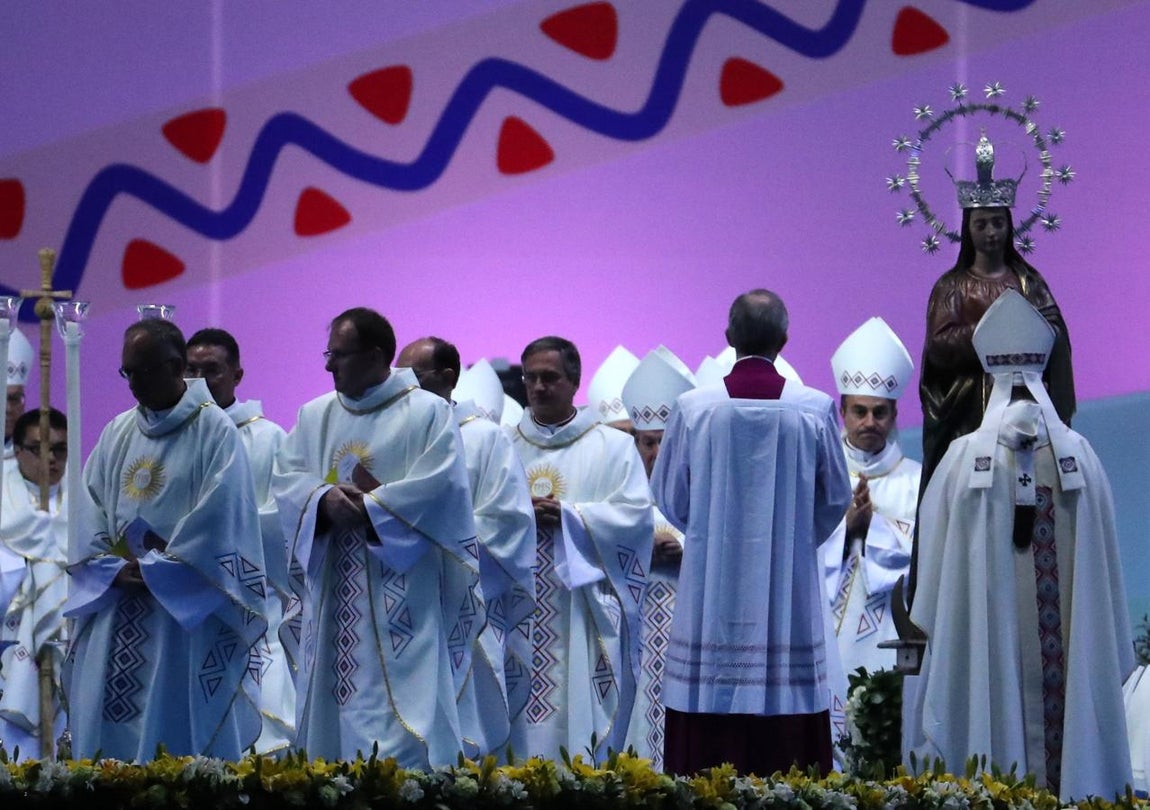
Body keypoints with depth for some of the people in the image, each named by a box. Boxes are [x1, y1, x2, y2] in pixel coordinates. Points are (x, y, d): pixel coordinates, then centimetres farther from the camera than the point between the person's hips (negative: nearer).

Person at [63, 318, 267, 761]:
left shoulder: (214, 432, -6)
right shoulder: (116, 434, 12)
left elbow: (219, 520, -13)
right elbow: (90, 512, 10)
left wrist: (156, 570, -12)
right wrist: (114, 569, -7)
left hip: (186, 614, -6)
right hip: (118, 610, 6)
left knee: (179, 733, -6)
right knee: (106, 721, 3)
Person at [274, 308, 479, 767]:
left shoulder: (428, 413, -1)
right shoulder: (315, 416, 15)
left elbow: (442, 485, -13)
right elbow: (287, 478, 6)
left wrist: (368, 506, -16)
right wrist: (324, 499, -16)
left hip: (399, 592, -5)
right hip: (332, 592, 5)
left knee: (401, 711, -10)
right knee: (330, 709, 4)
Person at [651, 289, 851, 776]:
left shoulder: (693, 408, -4)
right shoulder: (815, 410, -3)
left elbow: (669, 496, 6)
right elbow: (836, 497, 7)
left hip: (711, 591, 0)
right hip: (789, 599, 0)